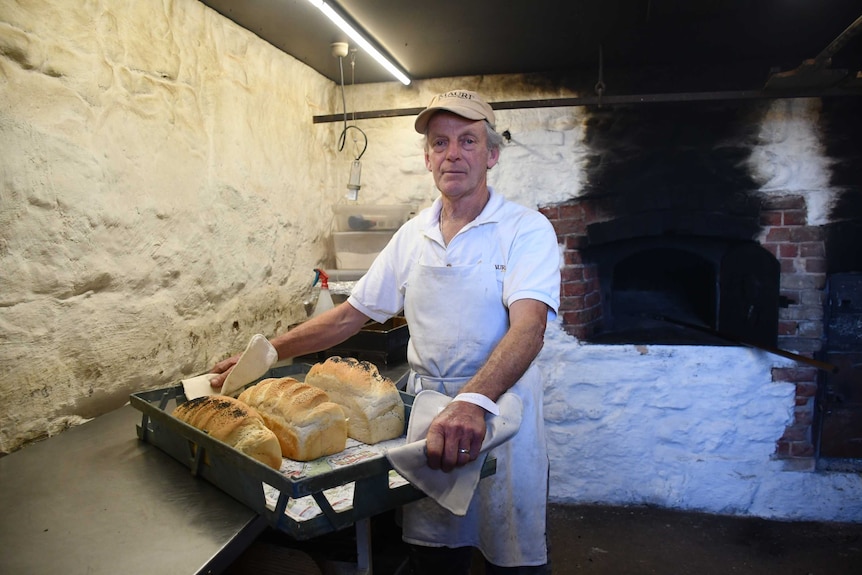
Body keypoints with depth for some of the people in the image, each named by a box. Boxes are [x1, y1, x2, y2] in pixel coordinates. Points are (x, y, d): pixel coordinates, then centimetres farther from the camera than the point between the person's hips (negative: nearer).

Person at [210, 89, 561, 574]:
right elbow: (352, 314, 10)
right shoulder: (413, 235, 7)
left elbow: (528, 327, -23)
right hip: (427, 413, 4)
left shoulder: (526, 229, -8)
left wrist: (473, 402, -40)